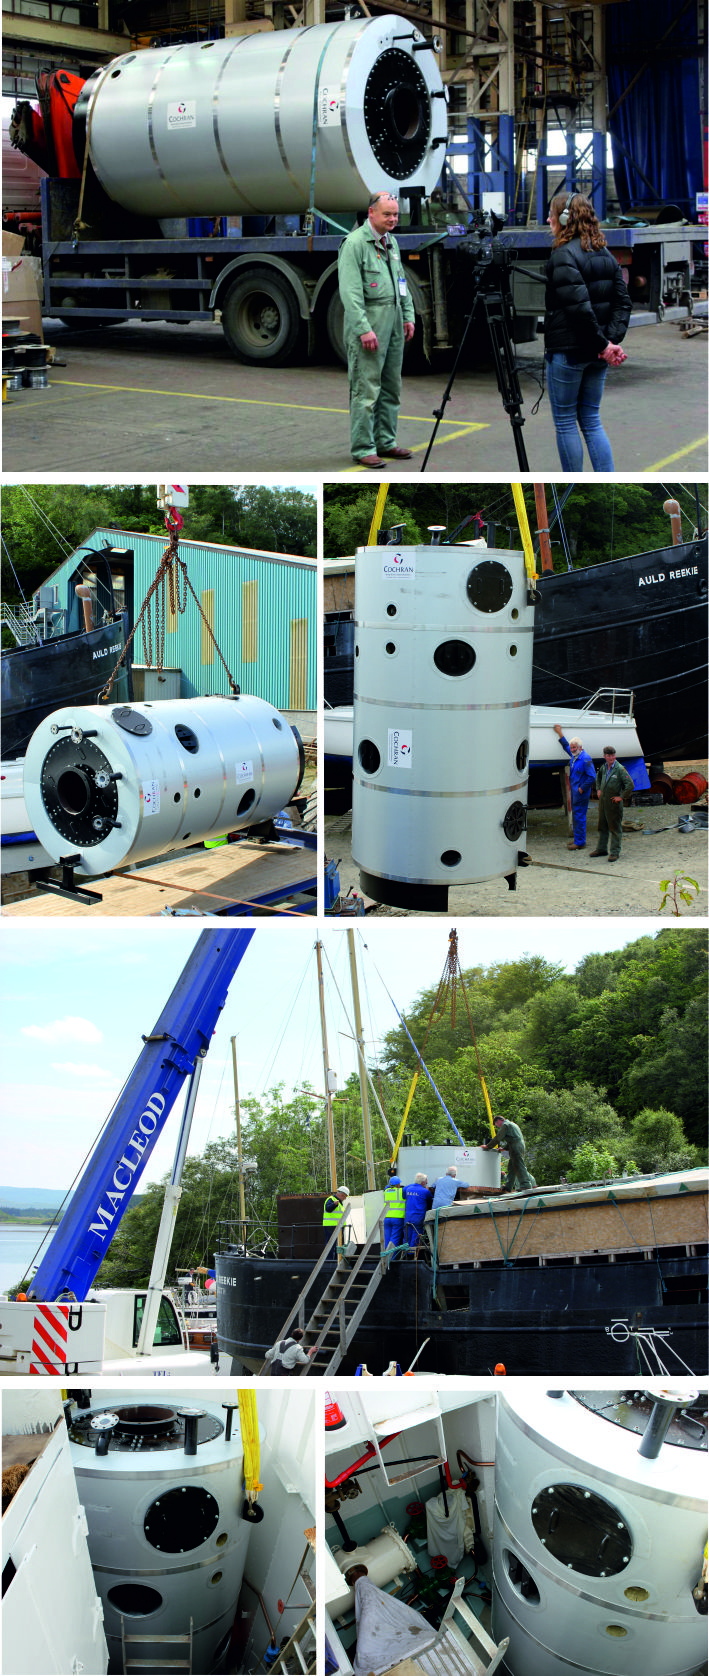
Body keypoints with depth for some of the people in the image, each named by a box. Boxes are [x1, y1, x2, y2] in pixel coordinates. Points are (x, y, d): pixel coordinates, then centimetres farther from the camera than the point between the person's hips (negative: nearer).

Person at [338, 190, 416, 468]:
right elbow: (350, 291, -17)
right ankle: (363, 448, -4)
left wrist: (408, 316, 15)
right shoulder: (355, 243, -11)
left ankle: (385, 442, 19)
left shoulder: (391, 242, 16)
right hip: (368, 322, -9)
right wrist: (364, 329, -22)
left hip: (394, 323, 9)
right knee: (366, 389, -8)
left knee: (391, 387, 11)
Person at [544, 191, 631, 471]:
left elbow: (579, 307, -23)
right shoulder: (605, 254, 10)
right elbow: (623, 301, 6)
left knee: (565, 421, 4)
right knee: (591, 419, 13)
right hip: (596, 354, 7)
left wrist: (602, 343, -16)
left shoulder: (563, 255, -14)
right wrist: (612, 340, -3)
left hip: (566, 351, -7)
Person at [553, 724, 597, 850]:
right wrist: (560, 734, 29)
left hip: (581, 793, -9)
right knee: (575, 814, 17)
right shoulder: (574, 755, 7)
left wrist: (582, 789, -18)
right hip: (574, 791, 9)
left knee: (579, 816, -5)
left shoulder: (585, 759, -20)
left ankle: (580, 842, 0)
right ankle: (577, 838, 28)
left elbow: (592, 777, -21)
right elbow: (566, 746, 30)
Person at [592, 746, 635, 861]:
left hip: (614, 802, -7)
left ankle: (615, 852, 6)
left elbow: (630, 785, -19)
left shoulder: (620, 769, -15)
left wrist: (621, 797, -15)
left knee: (615, 828, 0)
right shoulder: (603, 767, 6)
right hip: (603, 801, 7)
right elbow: (598, 777, 30)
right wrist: (598, 789, 20)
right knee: (602, 826, 17)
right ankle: (601, 848, 30)